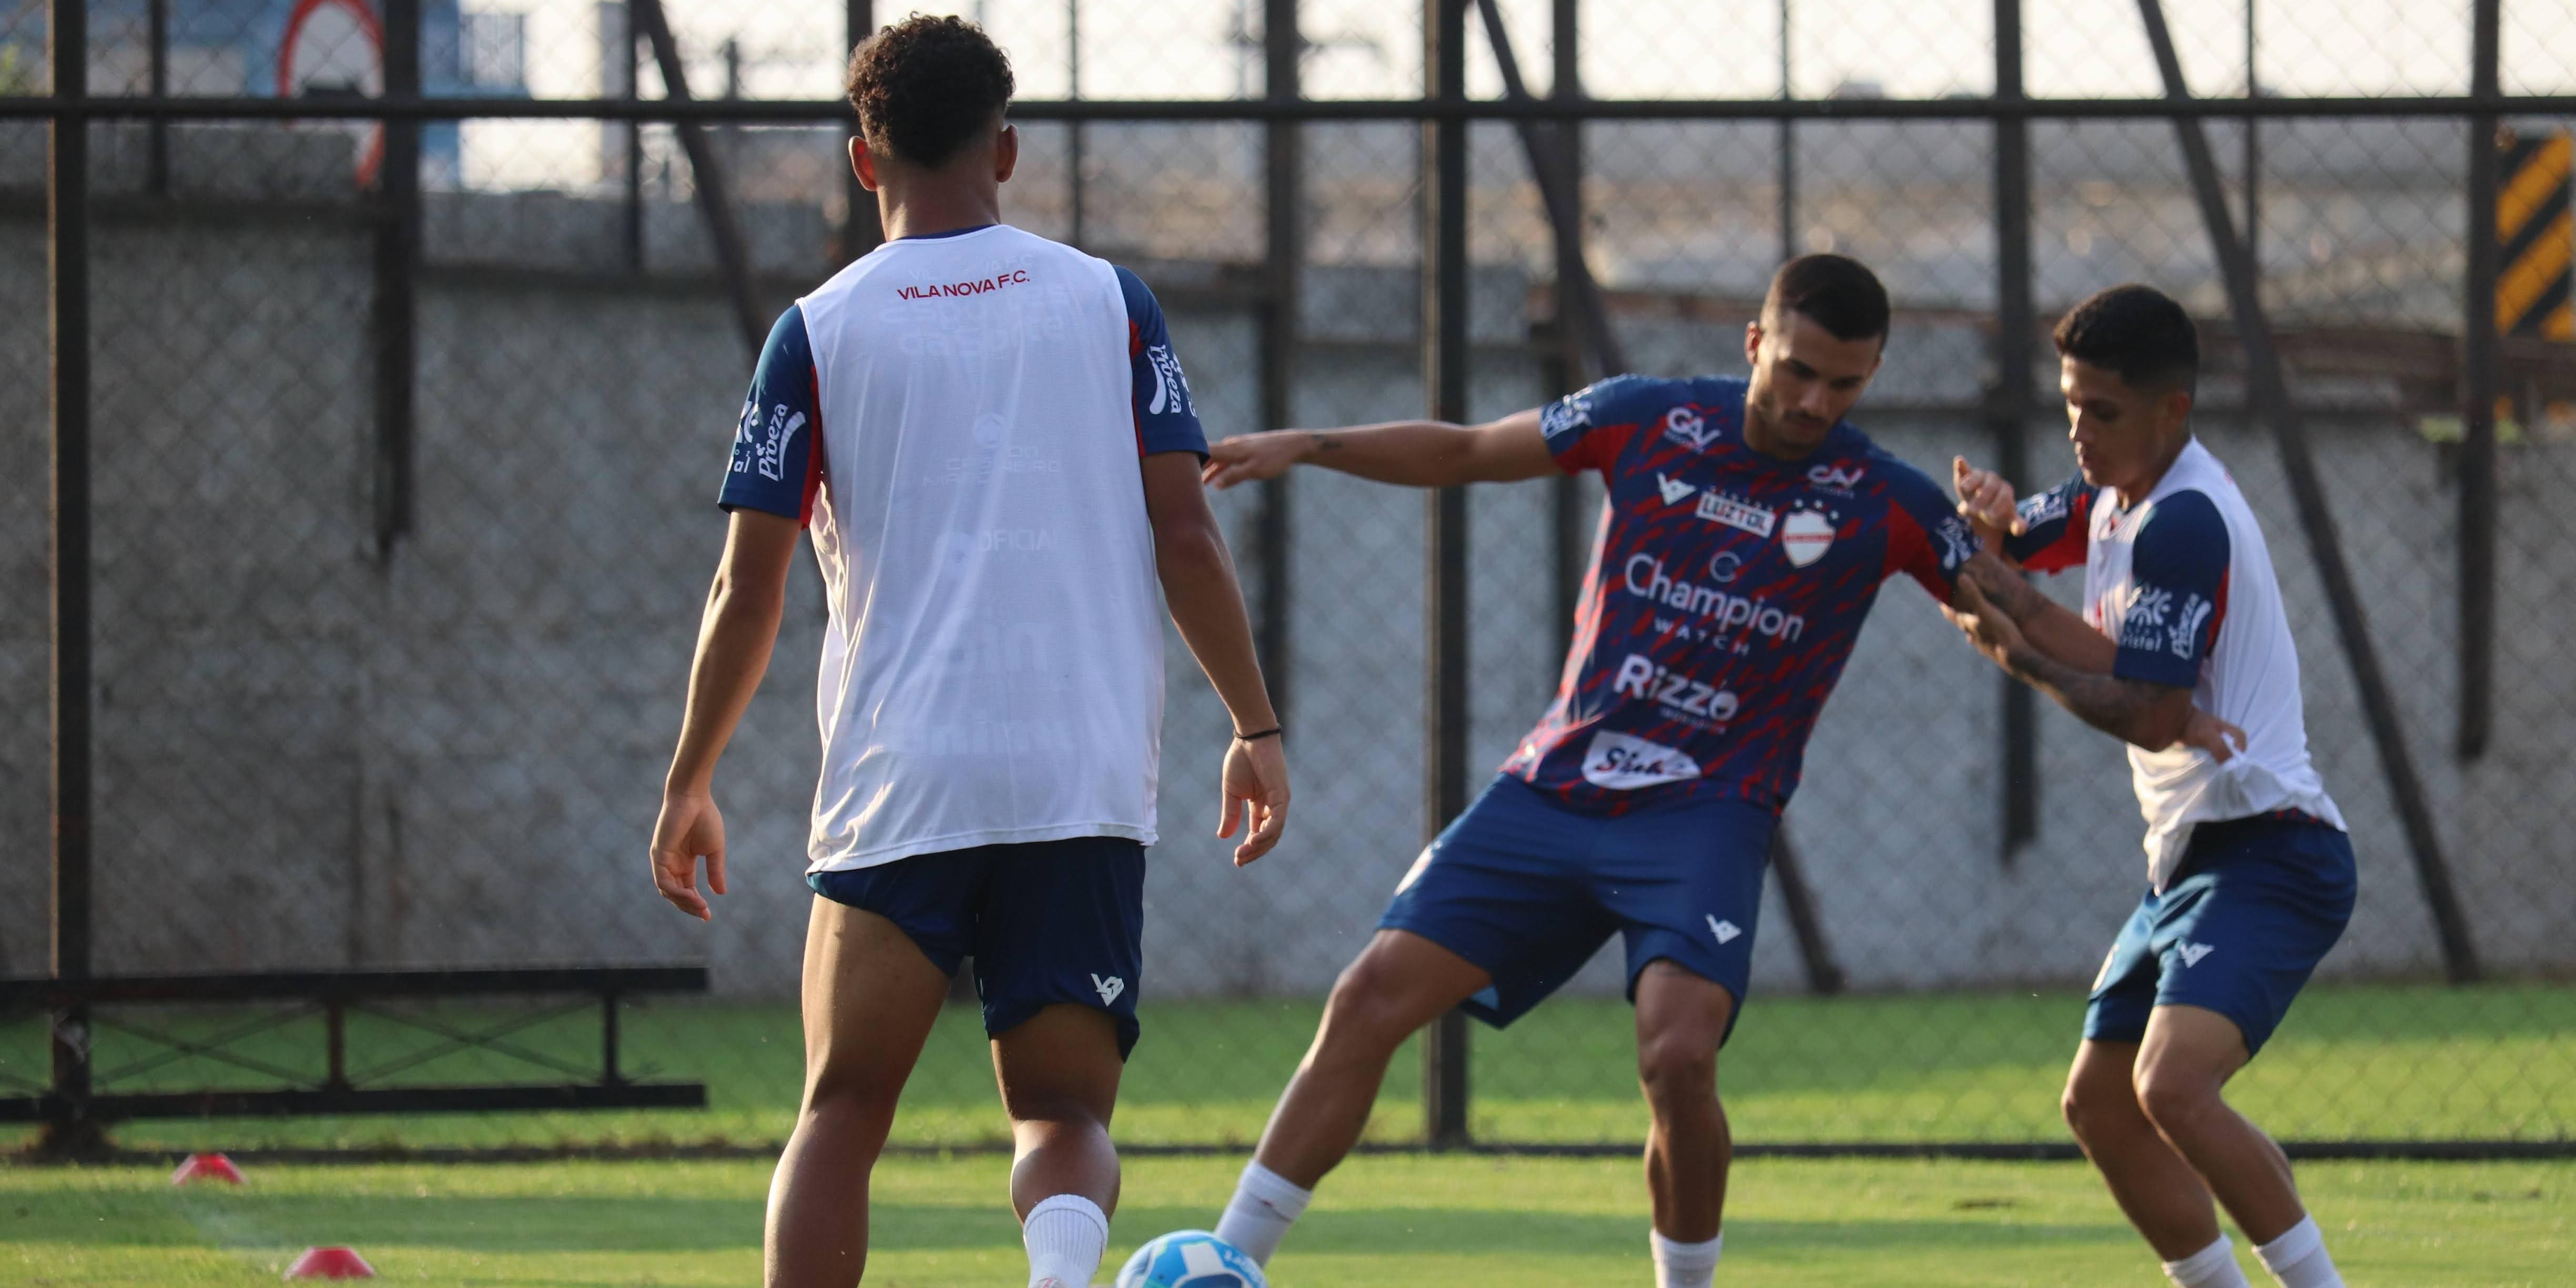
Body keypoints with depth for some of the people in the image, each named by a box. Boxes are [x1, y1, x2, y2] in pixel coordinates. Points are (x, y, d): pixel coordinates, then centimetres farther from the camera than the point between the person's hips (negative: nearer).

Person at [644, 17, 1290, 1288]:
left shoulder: (819, 331, 3)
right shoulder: (1111, 303, 6)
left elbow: (749, 587, 2)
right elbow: (1185, 535, 2)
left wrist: (689, 783, 12)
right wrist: (1255, 728, 11)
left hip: (896, 788, -1)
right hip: (1089, 779, 1)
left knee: (842, 1112, 7)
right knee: (1065, 1112, 8)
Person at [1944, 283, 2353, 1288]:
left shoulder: (2184, 523, -18)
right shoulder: (2116, 495, 13)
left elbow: (2152, 715, -20)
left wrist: (2020, 655, -10)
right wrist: (1989, 531, -6)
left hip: (2265, 856, -11)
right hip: (2191, 859, 11)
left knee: (2173, 1085, -28)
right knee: (2098, 1108, 13)